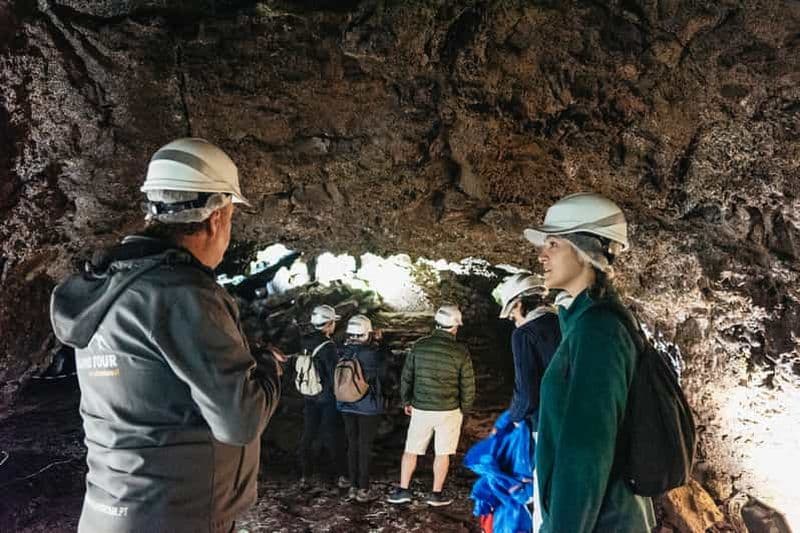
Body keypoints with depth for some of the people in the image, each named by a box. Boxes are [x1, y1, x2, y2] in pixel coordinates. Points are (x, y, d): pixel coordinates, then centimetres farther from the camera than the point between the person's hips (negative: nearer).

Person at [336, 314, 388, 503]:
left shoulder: (344, 352, -9)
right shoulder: (376, 353, -18)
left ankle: (353, 486, 22)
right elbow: (382, 378, -6)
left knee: (352, 444, 15)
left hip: (347, 406, 4)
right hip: (368, 407, -3)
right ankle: (363, 490, 12)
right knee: (365, 446, 6)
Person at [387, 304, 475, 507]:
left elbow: (406, 377, 3)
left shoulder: (419, 346, -4)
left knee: (411, 450, 14)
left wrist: (406, 401, 17)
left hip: (420, 408, 2)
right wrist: (464, 408, 10)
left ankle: (403, 490, 18)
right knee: (442, 453, 12)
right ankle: (436, 494, 19)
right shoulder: (460, 352, -11)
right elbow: (468, 386, -6)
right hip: (449, 410, -2)